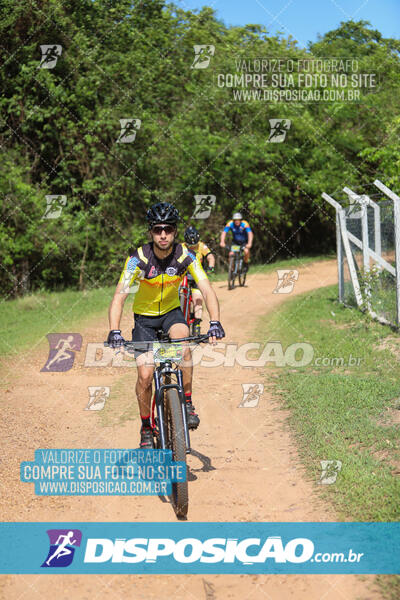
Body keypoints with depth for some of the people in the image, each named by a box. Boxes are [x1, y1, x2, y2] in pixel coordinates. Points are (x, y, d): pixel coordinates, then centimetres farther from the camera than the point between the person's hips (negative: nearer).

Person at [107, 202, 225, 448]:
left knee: (184, 343, -33)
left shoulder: (185, 256, -21)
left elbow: (207, 290, -27)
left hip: (172, 311, 1)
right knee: (145, 376, -10)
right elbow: (119, 297, -30)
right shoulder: (139, 259, -24)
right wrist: (114, 331, -46)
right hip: (145, 316, 0)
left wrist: (215, 322, -44)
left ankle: (188, 404, -16)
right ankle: (146, 428, 14)